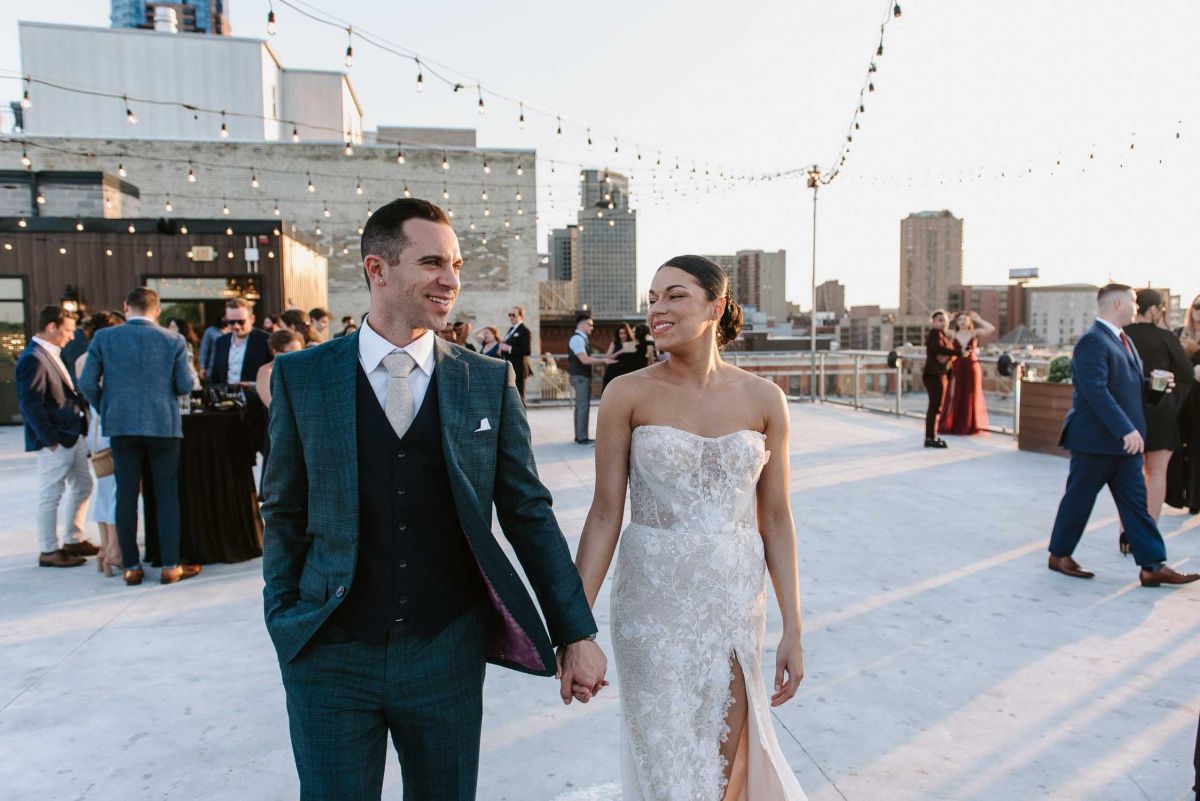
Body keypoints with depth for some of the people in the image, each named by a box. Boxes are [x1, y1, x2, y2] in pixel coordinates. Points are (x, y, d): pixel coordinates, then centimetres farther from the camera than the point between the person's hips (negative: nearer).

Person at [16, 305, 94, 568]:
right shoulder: (33, 359, -17)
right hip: (55, 441, -10)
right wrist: (51, 439, -19)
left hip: (74, 435, 10)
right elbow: (31, 405, -20)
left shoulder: (51, 354, 13)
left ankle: (73, 540, 30)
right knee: (50, 495, 2)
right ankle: (48, 551, 13)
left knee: (82, 486, 17)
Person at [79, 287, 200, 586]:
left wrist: (105, 409, 16)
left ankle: (131, 567, 14)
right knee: (167, 495, 5)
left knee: (126, 496, 8)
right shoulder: (173, 341, -4)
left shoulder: (103, 337, -1)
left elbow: (88, 383, -1)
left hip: (121, 426, 1)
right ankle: (170, 565, 7)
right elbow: (185, 387, -5)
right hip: (163, 425, -1)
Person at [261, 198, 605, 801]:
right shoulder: (301, 377, -2)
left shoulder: (488, 381, -2)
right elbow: (285, 513, 4)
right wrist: (284, 623, 3)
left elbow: (528, 514, -1)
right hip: (331, 656, 0)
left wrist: (576, 634, -2)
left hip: (448, 654, 1)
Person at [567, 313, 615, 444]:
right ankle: (582, 438, -5)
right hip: (580, 377, -10)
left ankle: (580, 436, 19)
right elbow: (585, 360, -23)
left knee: (581, 406, 13)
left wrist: (601, 361, 7)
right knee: (583, 407, -8)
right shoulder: (576, 339, -16)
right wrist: (603, 360, -18)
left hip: (584, 376, 10)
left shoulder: (582, 339, 15)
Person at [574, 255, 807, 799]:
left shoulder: (764, 399, -2)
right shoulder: (627, 395, -8)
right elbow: (605, 514, -6)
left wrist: (792, 630, 2)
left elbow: (776, 519, 2)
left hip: (735, 605, 2)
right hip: (652, 605, -1)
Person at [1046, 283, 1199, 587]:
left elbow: (1132, 387, 22)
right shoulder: (1092, 341, -16)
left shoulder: (1123, 340, 16)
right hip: (1095, 440, -9)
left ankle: (1153, 566, 11)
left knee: (1136, 504, 8)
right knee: (1078, 500, 4)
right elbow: (1097, 392, -25)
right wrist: (1126, 430, -28)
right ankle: (1059, 555, 18)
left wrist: (1156, 387, 1)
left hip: (1124, 441, 9)